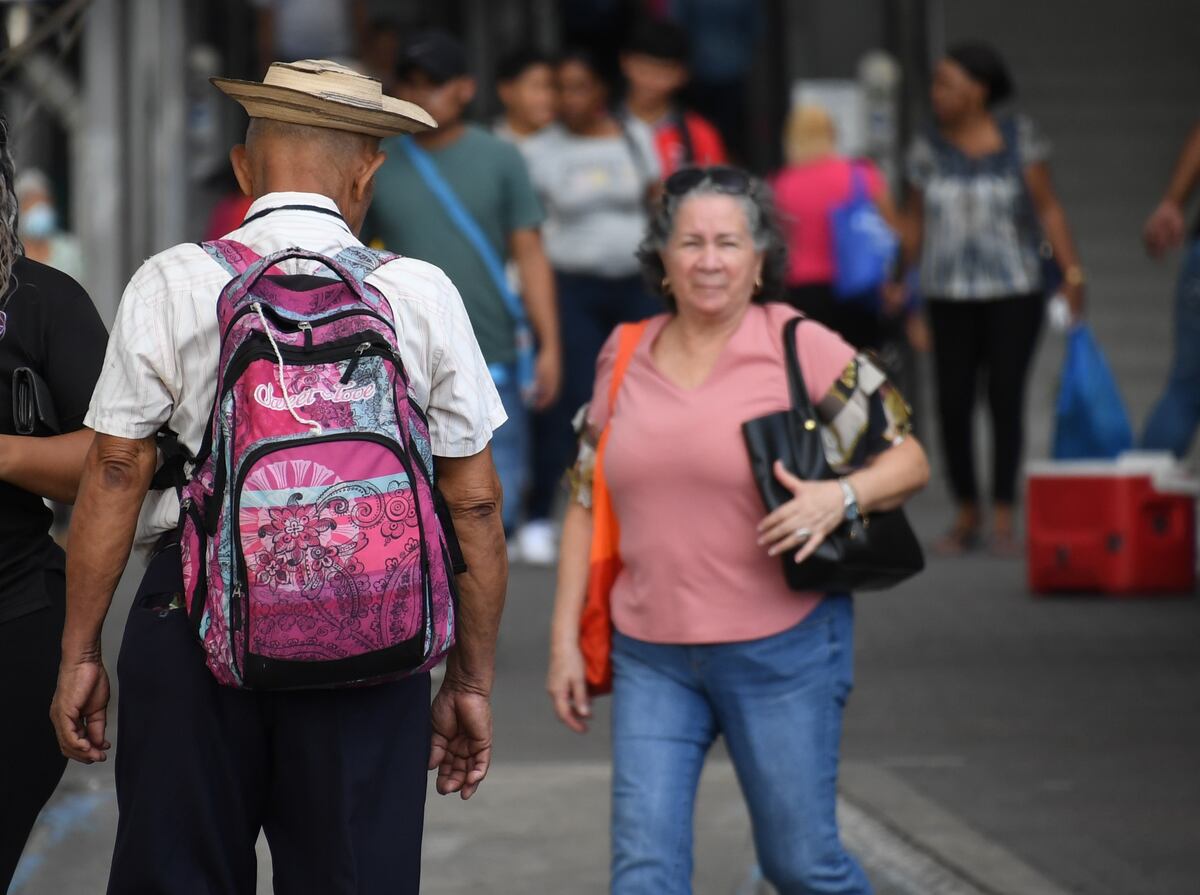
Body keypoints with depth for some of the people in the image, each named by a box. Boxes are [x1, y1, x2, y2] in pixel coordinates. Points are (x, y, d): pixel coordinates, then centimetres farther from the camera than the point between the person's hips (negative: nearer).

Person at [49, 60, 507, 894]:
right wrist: (471, 680, 12)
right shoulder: (423, 294, 5)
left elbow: (116, 474, 0)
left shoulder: (171, 284, 2)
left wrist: (81, 652, 7)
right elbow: (476, 503, 5)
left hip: (194, 620, -1)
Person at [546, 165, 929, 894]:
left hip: (781, 649, -3)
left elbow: (909, 459, -1)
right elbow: (586, 505, 13)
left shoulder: (805, 352, -5)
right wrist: (566, 637, 9)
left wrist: (841, 496, -21)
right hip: (651, 656, 3)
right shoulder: (625, 359, 7)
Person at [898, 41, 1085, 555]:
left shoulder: (1019, 137, -2)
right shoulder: (928, 148, 4)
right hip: (950, 296, 2)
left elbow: (1048, 208, -3)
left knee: (1006, 399, -4)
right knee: (953, 402, -3)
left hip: (1014, 292, -2)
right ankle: (966, 516, 10)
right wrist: (897, 281, 5)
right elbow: (915, 220, 10)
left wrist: (1071, 270, -11)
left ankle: (1003, 518, 4)